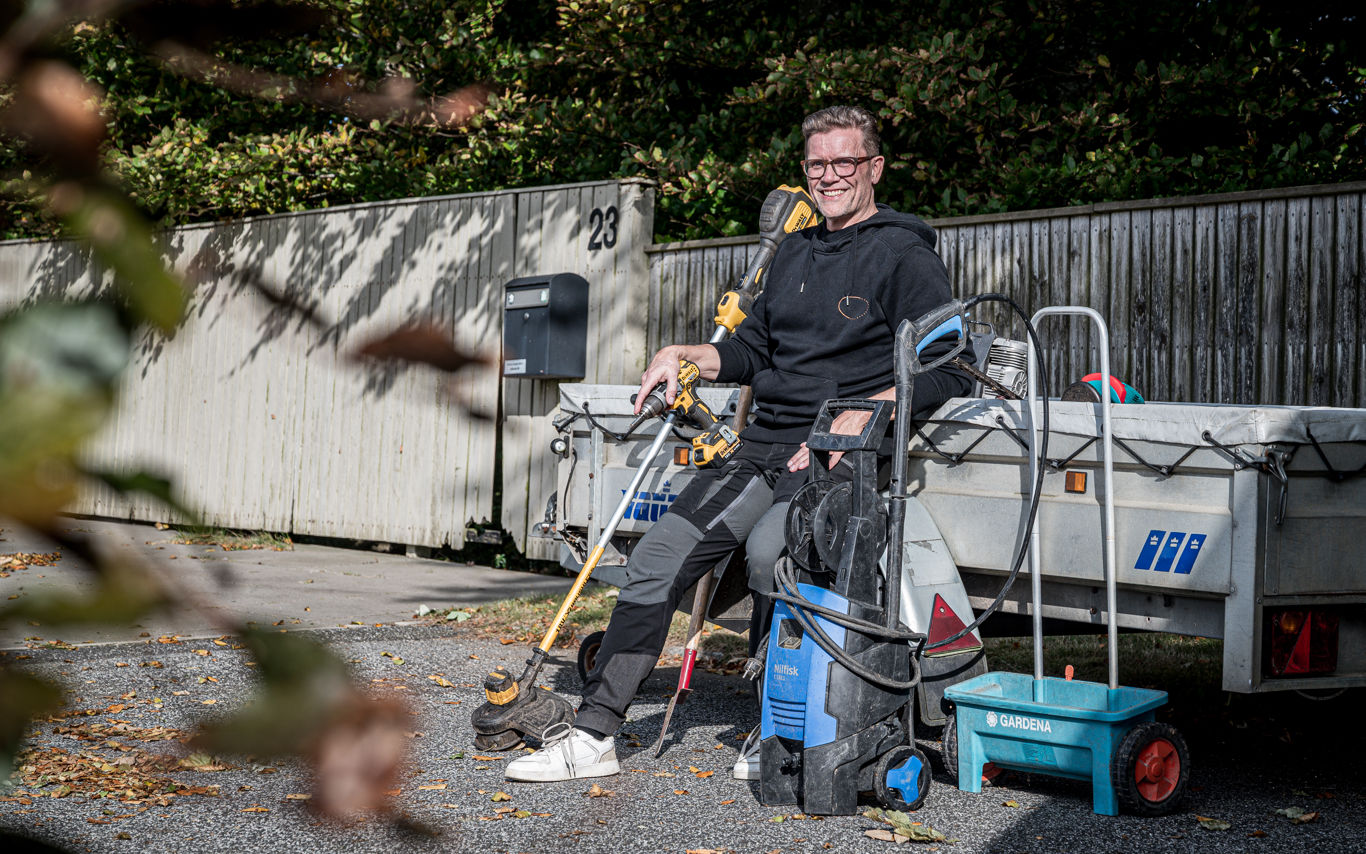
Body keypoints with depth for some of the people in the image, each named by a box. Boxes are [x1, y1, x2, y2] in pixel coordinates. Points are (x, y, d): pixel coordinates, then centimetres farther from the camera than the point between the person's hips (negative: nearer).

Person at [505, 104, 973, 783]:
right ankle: (592, 735, 3)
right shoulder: (795, 251, 21)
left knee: (768, 549, -34)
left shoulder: (904, 255, -2)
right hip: (766, 443, 7)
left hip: (843, 452, -7)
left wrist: (860, 416, -21)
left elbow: (949, 371, -10)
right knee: (656, 559, -4)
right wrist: (685, 356, 12)